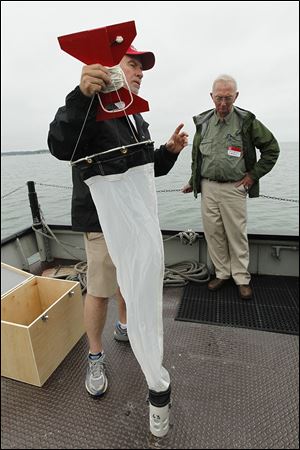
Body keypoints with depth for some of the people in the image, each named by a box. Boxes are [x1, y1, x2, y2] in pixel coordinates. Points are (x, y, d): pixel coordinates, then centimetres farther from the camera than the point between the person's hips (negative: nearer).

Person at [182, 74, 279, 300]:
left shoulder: (247, 121, -1)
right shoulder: (203, 122, 9)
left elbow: (272, 148, 5)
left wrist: (254, 175, 0)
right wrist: (193, 182, 17)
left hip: (234, 188, -3)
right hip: (208, 187, 3)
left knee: (237, 233, 1)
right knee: (213, 233, 6)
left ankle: (242, 278, 18)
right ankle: (222, 273, 23)